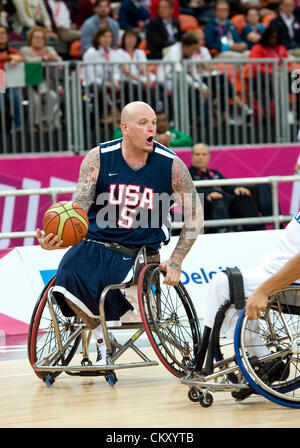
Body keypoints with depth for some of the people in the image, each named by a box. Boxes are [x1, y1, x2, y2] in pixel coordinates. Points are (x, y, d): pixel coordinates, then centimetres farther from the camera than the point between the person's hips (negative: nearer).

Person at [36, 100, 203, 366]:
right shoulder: (98, 158, -3)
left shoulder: (171, 165, -4)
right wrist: (55, 239, -29)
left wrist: (176, 261, -4)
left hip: (139, 252, -1)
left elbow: (195, 214, 5)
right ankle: (104, 340, -5)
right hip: (96, 243, 1)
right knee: (69, 278, -29)